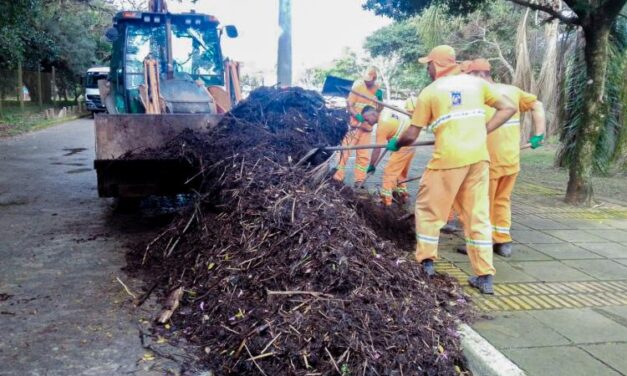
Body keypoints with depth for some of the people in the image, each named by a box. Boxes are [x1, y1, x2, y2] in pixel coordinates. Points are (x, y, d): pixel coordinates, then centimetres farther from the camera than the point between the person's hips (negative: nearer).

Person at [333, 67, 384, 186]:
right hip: (354, 124, -4)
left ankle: (359, 180, 16)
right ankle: (338, 176, 5)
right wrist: (357, 116, -28)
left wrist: (380, 98, -9)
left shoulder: (378, 89, 3)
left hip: (367, 126, 4)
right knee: (345, 149, -4)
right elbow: (349, 105, -12)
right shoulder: (358, 86, -10)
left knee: (363, 154, 8)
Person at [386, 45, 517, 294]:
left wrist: (395, 144, 24)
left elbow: (411, 136, 4)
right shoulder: (476, 83, 12)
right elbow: (508, 108, 10)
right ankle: (485, 277, 11)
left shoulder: (430, 92, 3)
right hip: (479, 157, 4)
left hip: (449, 158, -4)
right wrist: (482, 132, 10)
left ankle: (426, 262, 19)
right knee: (478, 214, 10)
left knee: (429, 208, 14)